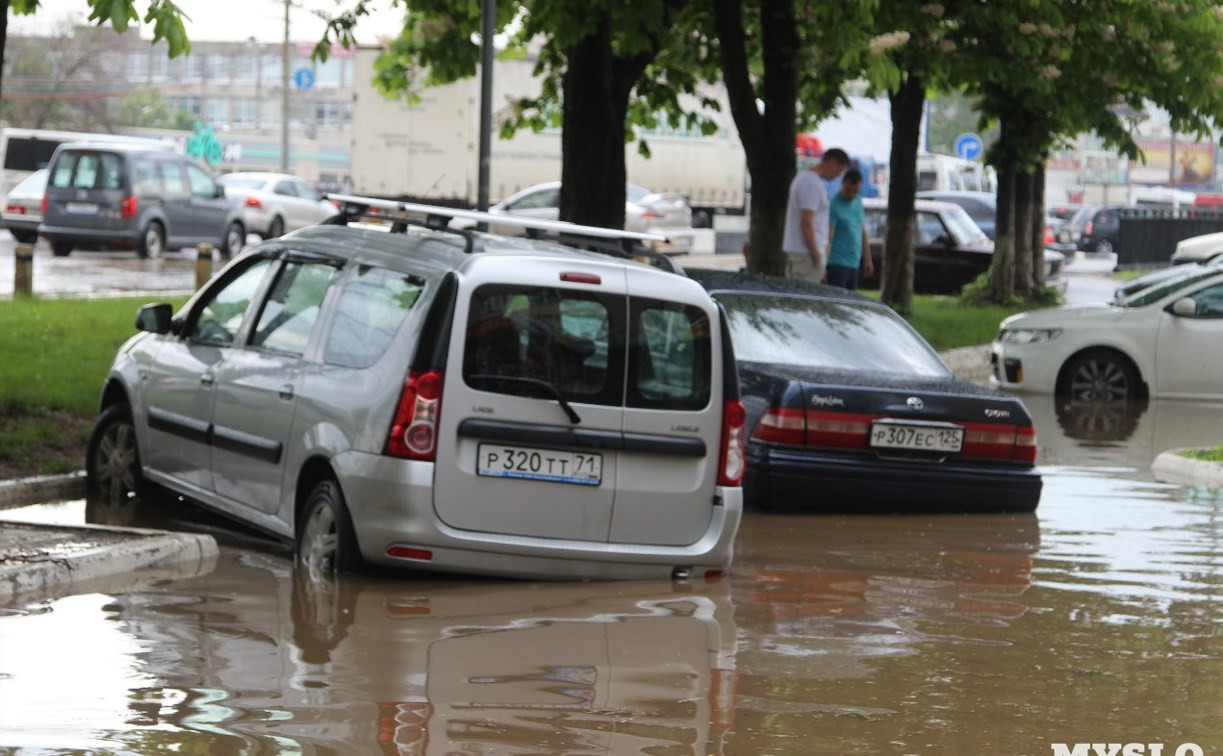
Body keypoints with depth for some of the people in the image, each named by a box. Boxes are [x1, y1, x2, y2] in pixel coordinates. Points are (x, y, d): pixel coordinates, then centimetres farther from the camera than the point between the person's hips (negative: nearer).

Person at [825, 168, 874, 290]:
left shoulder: (857, 201, 12)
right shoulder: (833, 206, -12)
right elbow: (828, 238, -18)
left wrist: (867, 259, 19)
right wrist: (823, 266, -26)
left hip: (853, 264, 8)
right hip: (837, 264, -8)